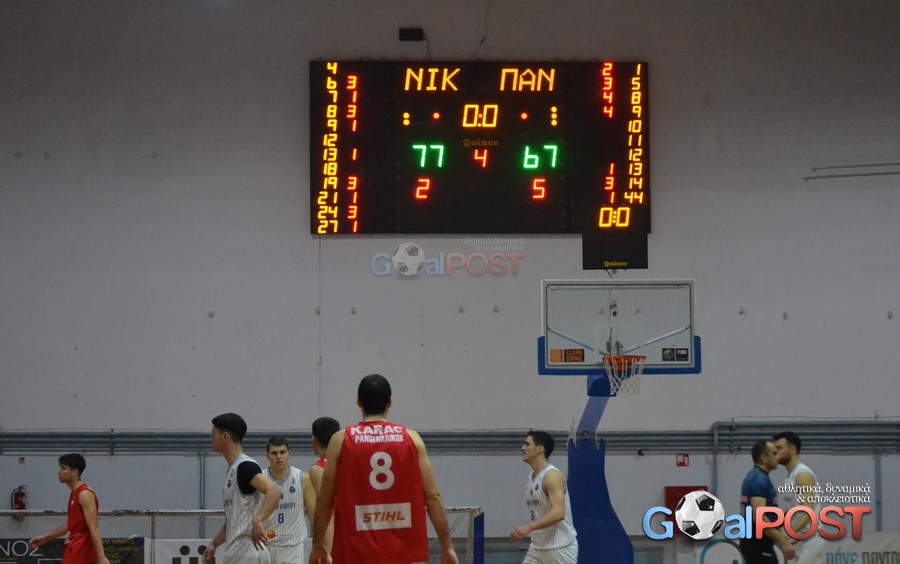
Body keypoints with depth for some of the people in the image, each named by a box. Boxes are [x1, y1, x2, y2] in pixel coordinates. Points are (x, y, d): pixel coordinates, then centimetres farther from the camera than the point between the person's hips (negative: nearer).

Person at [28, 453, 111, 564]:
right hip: (75, 550, 10)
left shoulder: (85, 494, -15)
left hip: (79, 553, -10)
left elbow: (94, 528, -23)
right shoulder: (75, 493, 15)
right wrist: (46, 537, 29)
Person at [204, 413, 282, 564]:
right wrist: (214, 544, 22)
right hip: (236, 552, 10)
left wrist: (258, 520, -40)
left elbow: (274, 491, -29)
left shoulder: (245, 466, -13)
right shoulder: (233, 469, 18)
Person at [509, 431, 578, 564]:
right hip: (538, 546, 9)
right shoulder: (532, 476, 12)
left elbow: (558, 513, -29)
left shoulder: (552, 475, -17)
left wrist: (529, 527, -35)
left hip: (560, 547, -9)